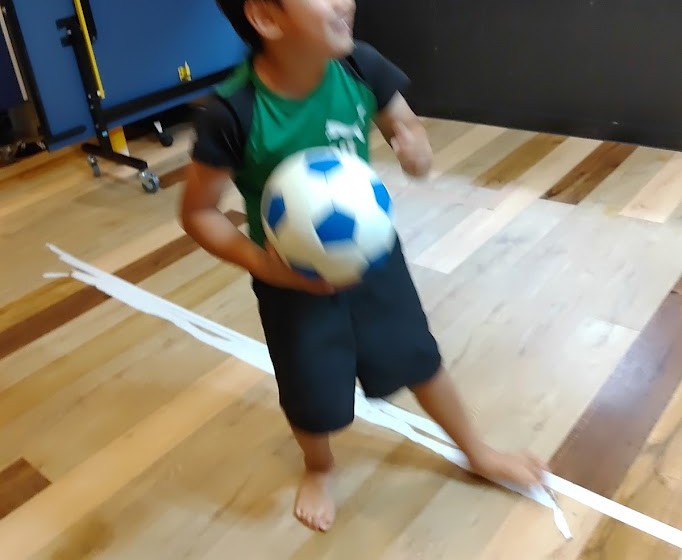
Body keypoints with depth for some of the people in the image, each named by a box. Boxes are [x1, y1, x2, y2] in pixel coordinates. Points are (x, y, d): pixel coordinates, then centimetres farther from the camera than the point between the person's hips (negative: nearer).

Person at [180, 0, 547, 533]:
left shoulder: (360, 65, -18)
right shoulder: (232, 113, -28)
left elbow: (405, 124, 0)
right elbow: (198, 213, -16)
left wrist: (416, 148, -24)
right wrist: (262, 263, -29)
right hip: (294, 277, -2)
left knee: (418, 359, 18)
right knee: (312, 397, 14)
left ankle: (478, 452, 46)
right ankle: (320, 469, 51)